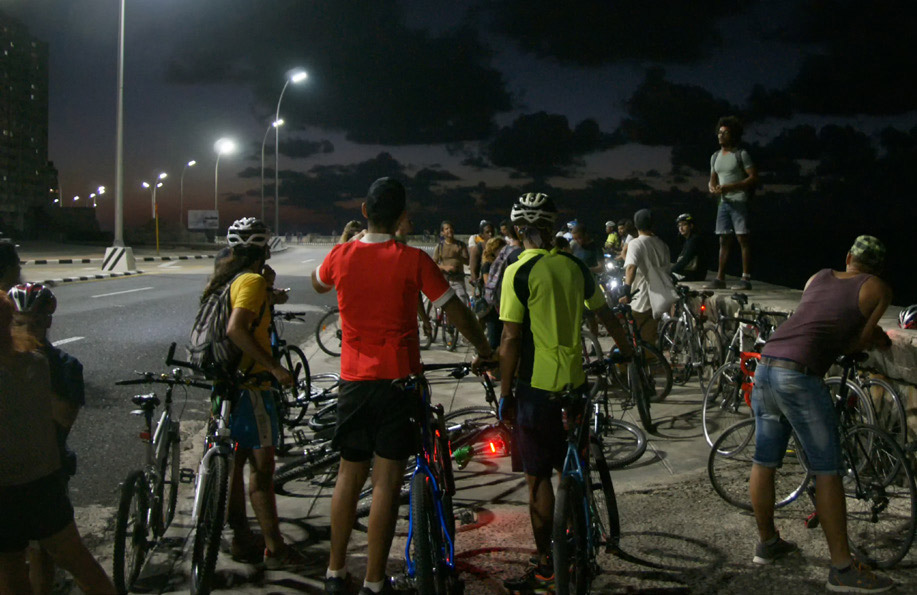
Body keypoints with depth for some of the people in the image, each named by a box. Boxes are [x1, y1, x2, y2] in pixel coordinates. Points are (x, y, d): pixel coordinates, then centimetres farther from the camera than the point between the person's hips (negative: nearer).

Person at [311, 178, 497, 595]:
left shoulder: (340, 256, 0)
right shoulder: (413, 260, -9)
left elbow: (317, 284, 23)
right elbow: (454, 310, -3)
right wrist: (485, 351, 10)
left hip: (354, 380, 4)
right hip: (398, 379, -3)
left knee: (350, 474, 15)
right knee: (387, 480, 2)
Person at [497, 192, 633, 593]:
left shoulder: (519, 272, -12)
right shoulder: (574, 266, 5)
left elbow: (511, 338, -15)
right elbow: (605, 314, 16)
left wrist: (505, 393, -7)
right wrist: (627, 349, 32)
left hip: (537, 387, -6)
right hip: (574, 383, 6)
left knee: (537, 477, 3)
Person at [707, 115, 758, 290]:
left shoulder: (741, 154, -4)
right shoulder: (715, 156, 16)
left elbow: (753, 177, -10)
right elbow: (713, 179, 22)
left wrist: (730, 187, -18)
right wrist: (712, 188, -3)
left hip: (739, 201, -6)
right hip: (724, 202, 6)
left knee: (743, 239, -7)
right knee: (724, 240, 6)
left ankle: (746, 279, -6)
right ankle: (720, 279, 8)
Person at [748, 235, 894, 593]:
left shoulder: (818, 278, 22)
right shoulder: (877, 289, 7)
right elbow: (856, 342, 8)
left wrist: (872, 338, 38)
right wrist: (873, 340, 30)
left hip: (765, 367, 7)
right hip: (800, 375, -7)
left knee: (764, 462, 16)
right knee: (827, 472, 2)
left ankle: (766, 543, 32)